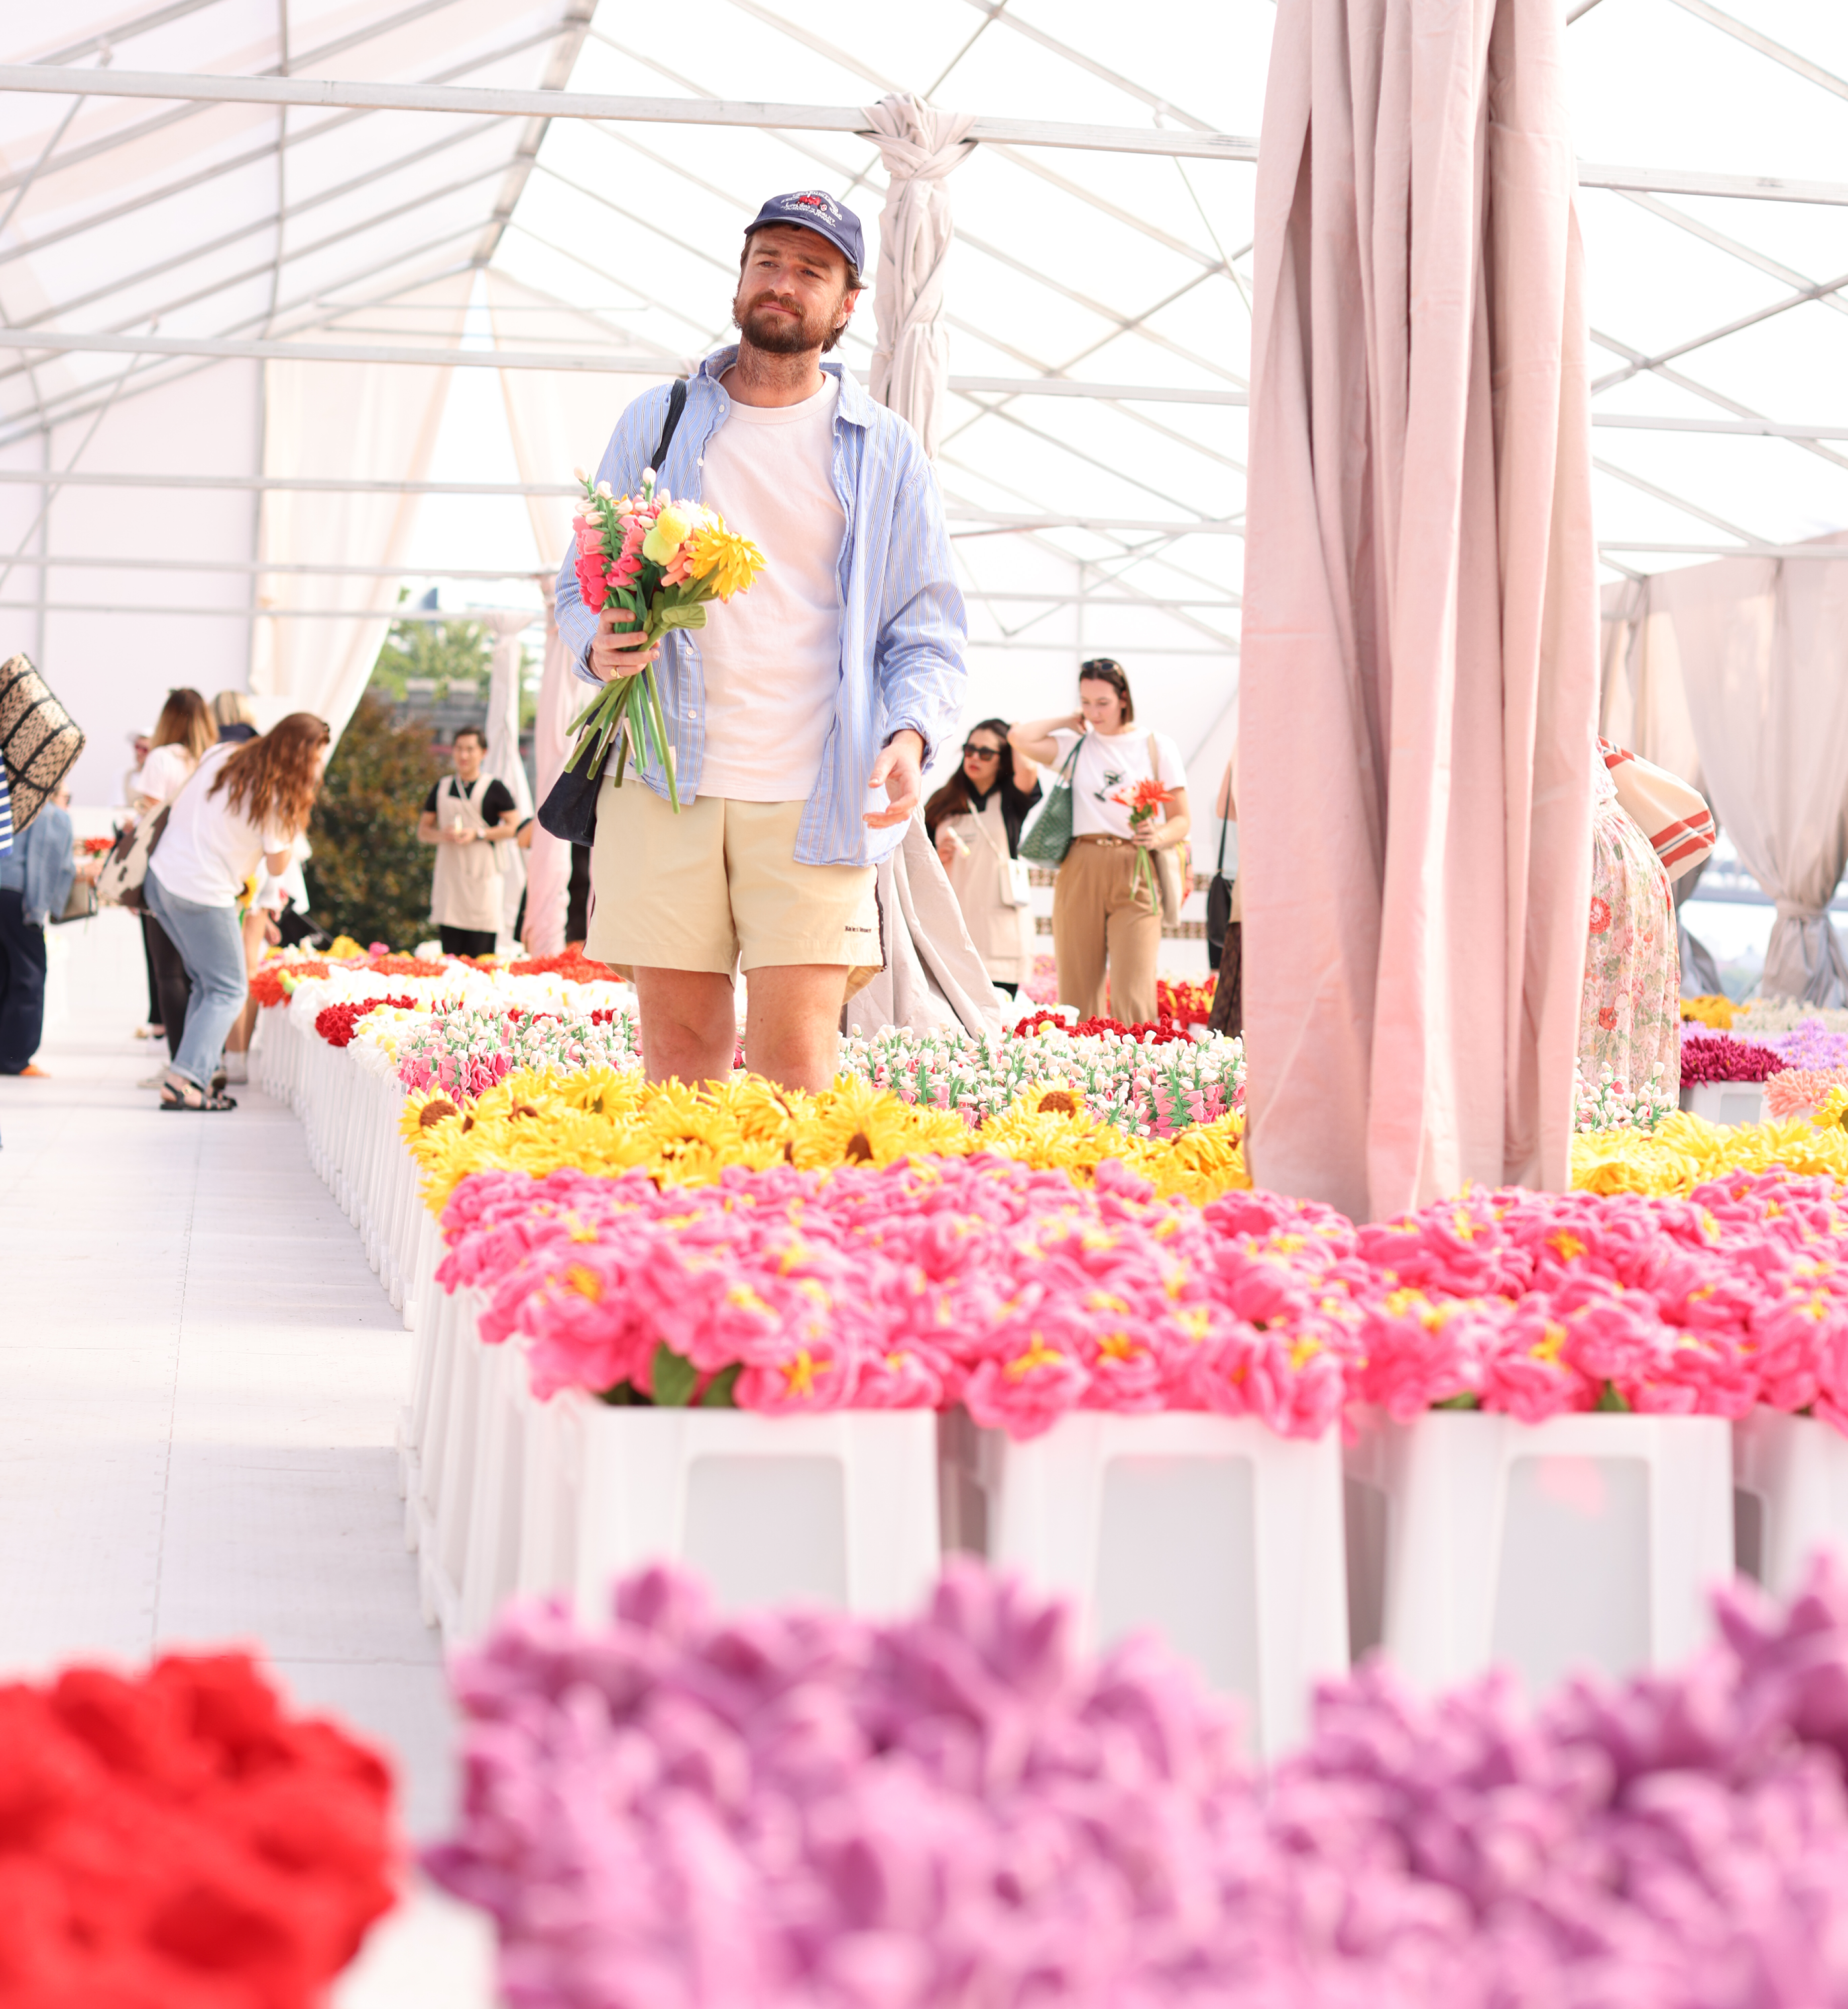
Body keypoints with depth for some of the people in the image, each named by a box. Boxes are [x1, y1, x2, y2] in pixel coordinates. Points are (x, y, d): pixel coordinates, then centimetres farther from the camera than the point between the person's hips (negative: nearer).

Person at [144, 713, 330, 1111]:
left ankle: (197, 1075, 13)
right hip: (203, 895, -8)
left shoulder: (221, 757, 7)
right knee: (228, 992, 1)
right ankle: (183, 1082, -13)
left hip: (162, 875, 8)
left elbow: (178, 811, 20)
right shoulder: (274, 796, -15)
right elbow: (277, 866, -6)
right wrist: (294, 812, -3)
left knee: (207, 983, 18)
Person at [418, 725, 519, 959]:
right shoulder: (441, 788, 15)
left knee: (481, 953, -11)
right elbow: (423, 831, 17)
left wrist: (478, 834, -13)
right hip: (448, 875, 4)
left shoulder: (495, 789, 2)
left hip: (482, 875, -4)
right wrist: (441, 835, -5)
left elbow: (514, 827, -2)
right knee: (450, 952, -1)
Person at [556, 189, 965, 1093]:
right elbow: (580, 583, 17)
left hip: (815, 798, -1)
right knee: (680, 1044, 2)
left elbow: (927, 630, 9)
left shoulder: (886, 452, 10)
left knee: (796, 1053, -9)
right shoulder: (656, 422, 13)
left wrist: (909, 734, -11)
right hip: (664, 781, 1)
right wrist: (598, 644, -7)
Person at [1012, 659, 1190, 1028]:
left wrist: (1159, 837, -14)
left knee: (1134, 994, -14)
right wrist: (1068, 721, 11)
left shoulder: (1157, 746, 9)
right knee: (1078, 991, -1)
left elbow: (1181, 820, 7)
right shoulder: (1075, 745, 14)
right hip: (1080, 871, 2)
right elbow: (1020, 738, -1)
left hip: (1135, 874, -2)